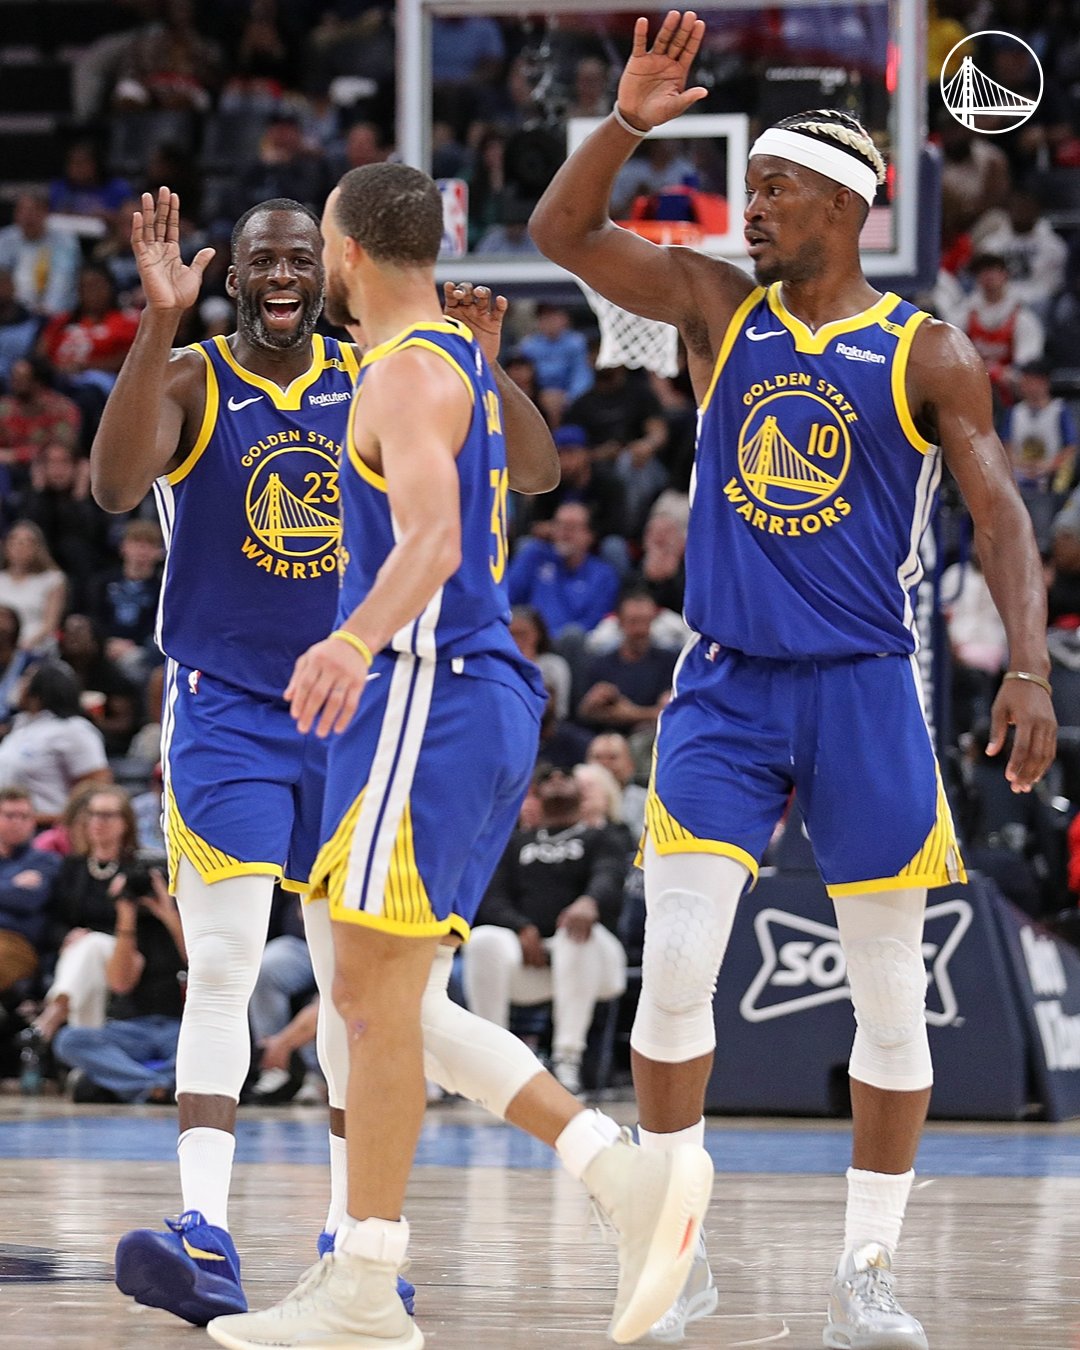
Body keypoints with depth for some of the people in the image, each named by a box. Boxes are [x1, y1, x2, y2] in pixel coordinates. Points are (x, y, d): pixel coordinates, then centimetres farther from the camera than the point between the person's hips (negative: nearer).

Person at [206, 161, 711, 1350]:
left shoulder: (407, 371, -12)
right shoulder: (461, 364, 19)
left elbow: (433, 537, -29)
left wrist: (354, 645, -42)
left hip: (428, 700, -10)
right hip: (477, 699, 10)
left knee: (375, 992, -7)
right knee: (389, 996, 11)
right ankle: (628, 1174, 4)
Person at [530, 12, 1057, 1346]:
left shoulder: (925, 354, -1)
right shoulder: (718, 307, 6)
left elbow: (998, 513, -6)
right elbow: (561, 233, 0)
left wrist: (1028, 667, -19)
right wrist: (628, 120, -15)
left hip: (864, 689, -1)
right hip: (725, 686, 1)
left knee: (889, 995, 2)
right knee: (674, 968, -10)